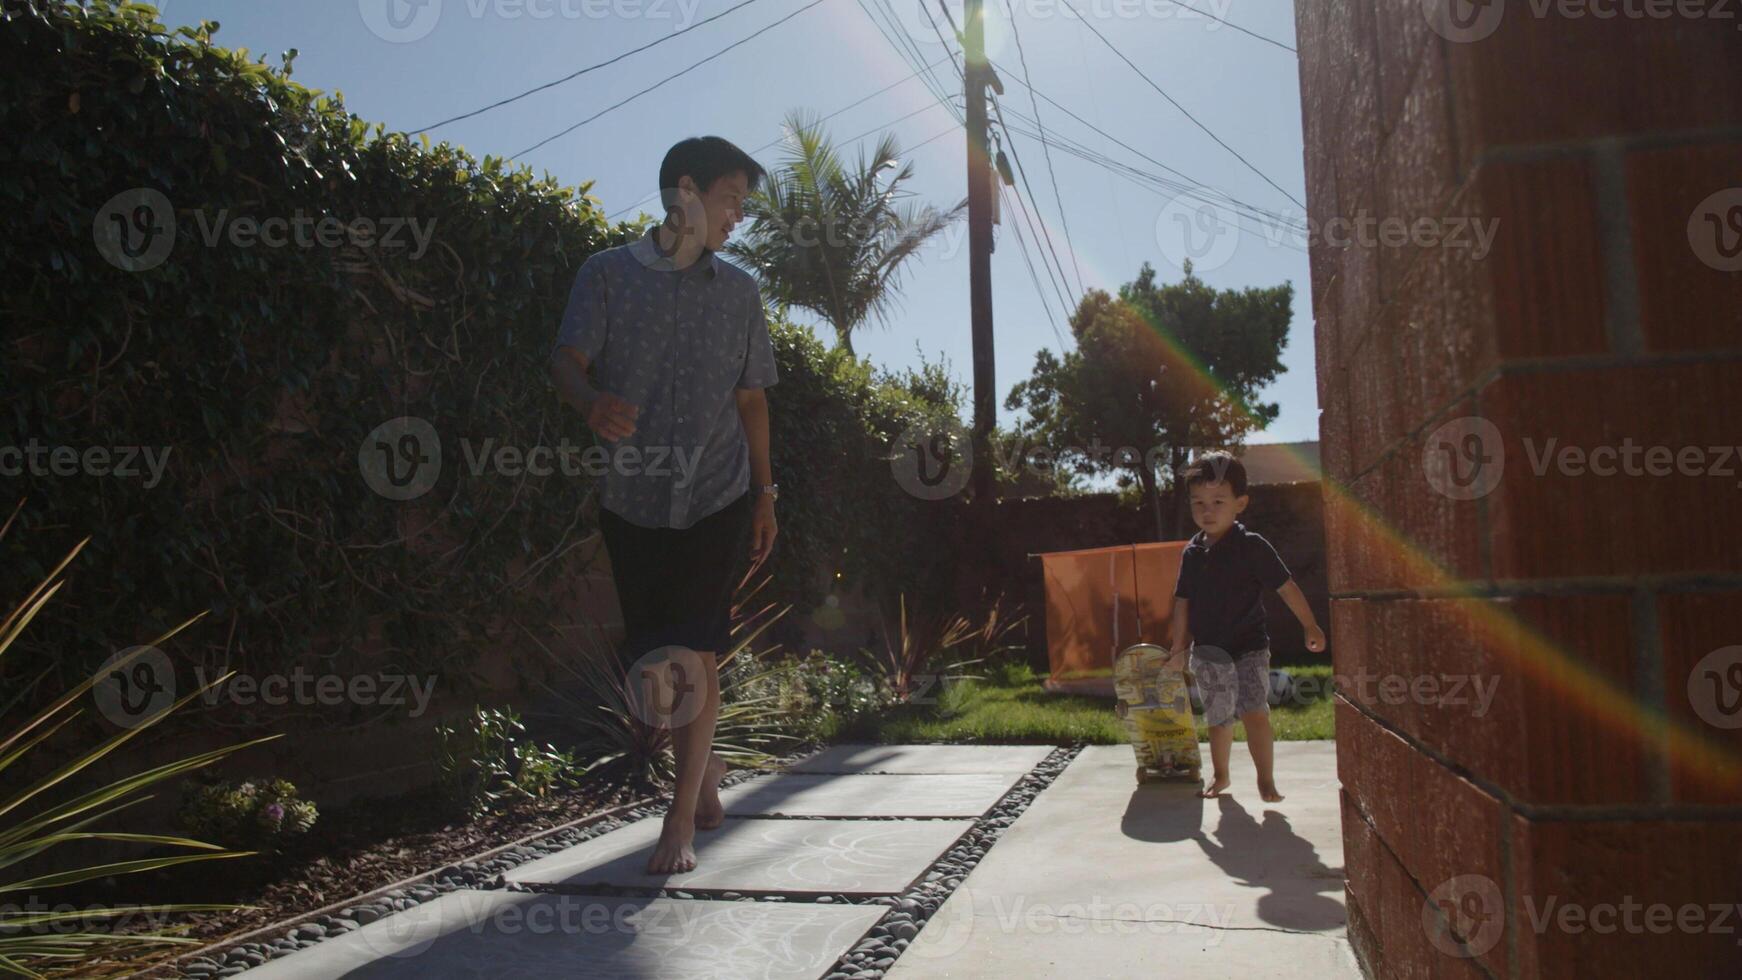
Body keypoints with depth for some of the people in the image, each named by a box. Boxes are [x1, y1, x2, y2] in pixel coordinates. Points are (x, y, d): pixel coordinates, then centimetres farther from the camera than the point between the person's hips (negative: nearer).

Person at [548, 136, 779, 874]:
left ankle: (681, 819, 3)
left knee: (693, 653, -9)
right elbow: (567, 360, -8)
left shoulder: (738, 291, 9)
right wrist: (593, 403, -31)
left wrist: (765, 494, 10)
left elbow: (750, 399, 12)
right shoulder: (607, 274, 2)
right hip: (631, 500, 0)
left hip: (717, 498, 0)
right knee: (649, 658, 7)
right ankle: (705, 766, 33)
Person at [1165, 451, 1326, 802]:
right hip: (1208, 653, 4)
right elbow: (1183, 602, 11)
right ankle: (1220, 775, 32)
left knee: (1255, 713, -14)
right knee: (1218, 720, 13)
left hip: (1249, 647, -4)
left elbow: (1286, 587, -4)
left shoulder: (1251, 546, -9)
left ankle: (1266, 779, 1)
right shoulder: (1192, 553, 4)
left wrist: (1311, 627, -4)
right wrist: (1178, 647, 12)